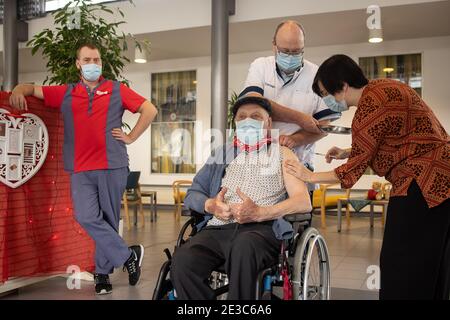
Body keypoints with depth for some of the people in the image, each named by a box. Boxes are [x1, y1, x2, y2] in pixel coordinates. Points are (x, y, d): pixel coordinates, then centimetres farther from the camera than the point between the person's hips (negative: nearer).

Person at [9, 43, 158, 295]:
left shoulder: (117, 90, 9)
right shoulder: (65, 93, 14)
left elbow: (150, 110, 7)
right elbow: (32, 89, 20)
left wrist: (131, 137, 2)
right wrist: (18, 91, -4)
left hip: (112, 167, -1)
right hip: (80, 170, 2)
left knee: (108, 219, 3)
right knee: (87, 218, -13)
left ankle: (103, 273, 16)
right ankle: (128, 255, 1)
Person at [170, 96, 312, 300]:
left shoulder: (281, 154, 17)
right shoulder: (222, 154, 27)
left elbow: (303, 202, 2)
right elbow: (192, 194, 21)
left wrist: (259, 213, -13)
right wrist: (210, 205, -3)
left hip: (262, 229, -2)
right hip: (218, 228, 3)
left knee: (244, 246, -39)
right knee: (182, 260, -30)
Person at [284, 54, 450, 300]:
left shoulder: (370, 103, -18)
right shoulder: (382, 89, 12)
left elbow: (356, 168, -12)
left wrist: (309, 177, -2)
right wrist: (348, 153, 14)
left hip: (426, 184, -10)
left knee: (402, 268, -2)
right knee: (430, 266, 17)